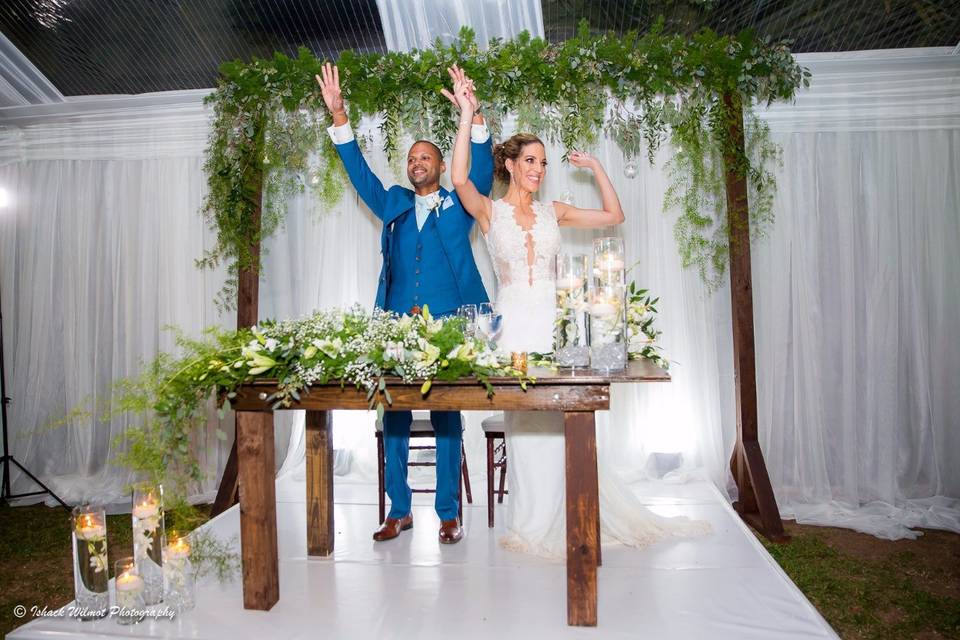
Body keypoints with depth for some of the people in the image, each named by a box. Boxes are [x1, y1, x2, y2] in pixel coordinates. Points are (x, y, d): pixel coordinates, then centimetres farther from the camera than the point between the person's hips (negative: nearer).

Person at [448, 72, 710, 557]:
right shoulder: (489, 212, 4)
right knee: (526, 422, 1)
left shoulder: (553, 213, 14)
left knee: (555, 422, 3)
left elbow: (614, 215, 16)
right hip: (514, 323, -3)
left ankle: (549, 524, 20)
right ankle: (533, 524, 17)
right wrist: (467, 115, -15)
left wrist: (596, 168, 11)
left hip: (553, 322, 3)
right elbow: (459, 179, -15)